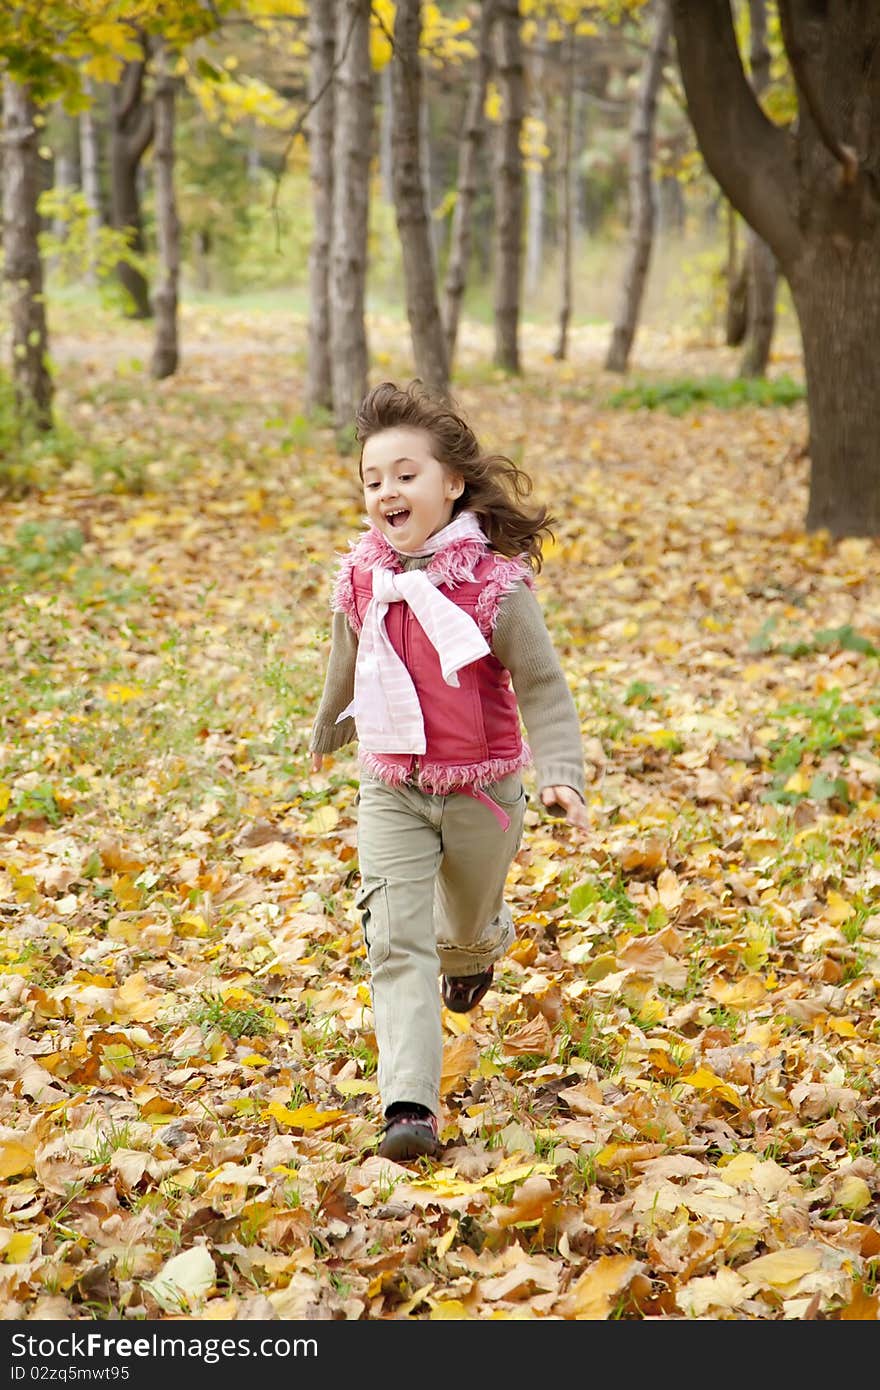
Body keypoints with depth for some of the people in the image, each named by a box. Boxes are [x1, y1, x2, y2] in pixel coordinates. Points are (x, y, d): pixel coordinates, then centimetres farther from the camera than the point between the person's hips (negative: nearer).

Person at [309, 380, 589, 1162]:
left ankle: (478, 948, 61)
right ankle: (410, 1105, -18)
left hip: (481, 789, -2)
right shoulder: (362, 578, -5)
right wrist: (328, 731, 31)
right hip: (390, 788, 2)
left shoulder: (496, 584, -18)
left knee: (467, 925, 21)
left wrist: (561, 775, -27)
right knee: (397, 939, -13)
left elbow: (544, 687, -14)